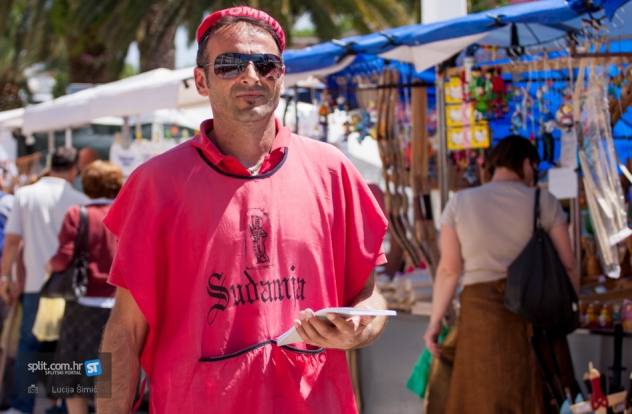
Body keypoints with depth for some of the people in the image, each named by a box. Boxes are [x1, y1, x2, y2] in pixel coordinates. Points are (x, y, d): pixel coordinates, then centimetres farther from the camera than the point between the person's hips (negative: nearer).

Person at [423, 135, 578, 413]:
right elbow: (567, 267, -2)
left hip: (482, 311, 0)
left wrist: (435, 322, 4)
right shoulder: (545, 202, 1)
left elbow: (449, 269, -2)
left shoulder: (459, 203, 2)